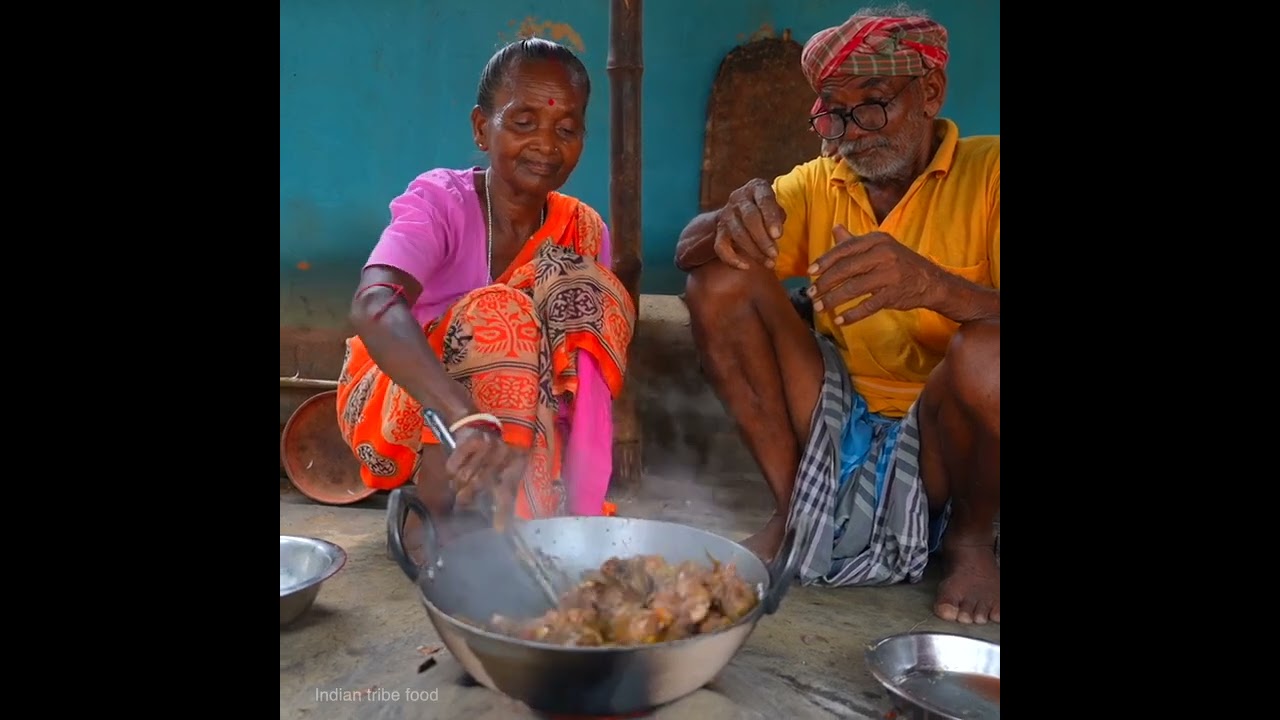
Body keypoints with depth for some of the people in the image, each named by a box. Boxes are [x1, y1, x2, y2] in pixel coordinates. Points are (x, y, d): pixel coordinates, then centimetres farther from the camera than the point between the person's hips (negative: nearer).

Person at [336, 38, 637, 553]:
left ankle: (567, 508, -16)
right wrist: (469, 420, -58)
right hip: (396, 405, -3)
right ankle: (429, 513, -18)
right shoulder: (439, 201, -22)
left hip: (517, 416, 4)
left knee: (582, 287, -20)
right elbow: (372, 307, -42)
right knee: (496, 314, -32)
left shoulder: (582, 229, -8)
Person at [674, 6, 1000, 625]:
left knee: (986, 351, -35)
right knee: (719, 281, -10)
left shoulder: (986, 171, -7)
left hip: (944, 439, -3)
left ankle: (970, 538, -2)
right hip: (837, 430, 4)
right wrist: (731, 225, -29)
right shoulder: (817, 184, 4)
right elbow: (688, 251, -5)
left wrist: (933, 284, -41)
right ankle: (793, 509, -3)